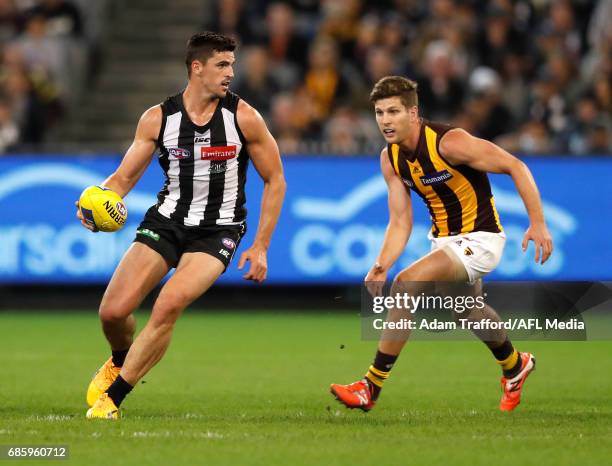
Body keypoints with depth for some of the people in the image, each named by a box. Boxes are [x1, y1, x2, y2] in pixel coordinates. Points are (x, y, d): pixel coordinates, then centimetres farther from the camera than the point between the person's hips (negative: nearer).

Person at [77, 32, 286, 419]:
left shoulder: (244, 117, -8)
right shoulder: (158, 119, -4)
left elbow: (275, 180, 0)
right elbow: (124, 177, 3)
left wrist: (261, 247, -3)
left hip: (218, 230, -2)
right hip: (166, 220, 2)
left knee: (169, 305, -26)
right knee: (113, 311, -9)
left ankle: (113, 396, -13)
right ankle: (121, 362, 29)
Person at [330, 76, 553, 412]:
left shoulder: (449, 142, -25)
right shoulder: (390, 159, -4)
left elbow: (515, 167, -20)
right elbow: (400, 222, 0)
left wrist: (537, 223, -24)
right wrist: (381, 266, -17)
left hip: (480, 239, -9)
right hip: (444, 239, 9)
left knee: (408, 283, -27)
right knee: (470, 311, 31)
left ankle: (370, 388, -21)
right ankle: (515, 366, 63)